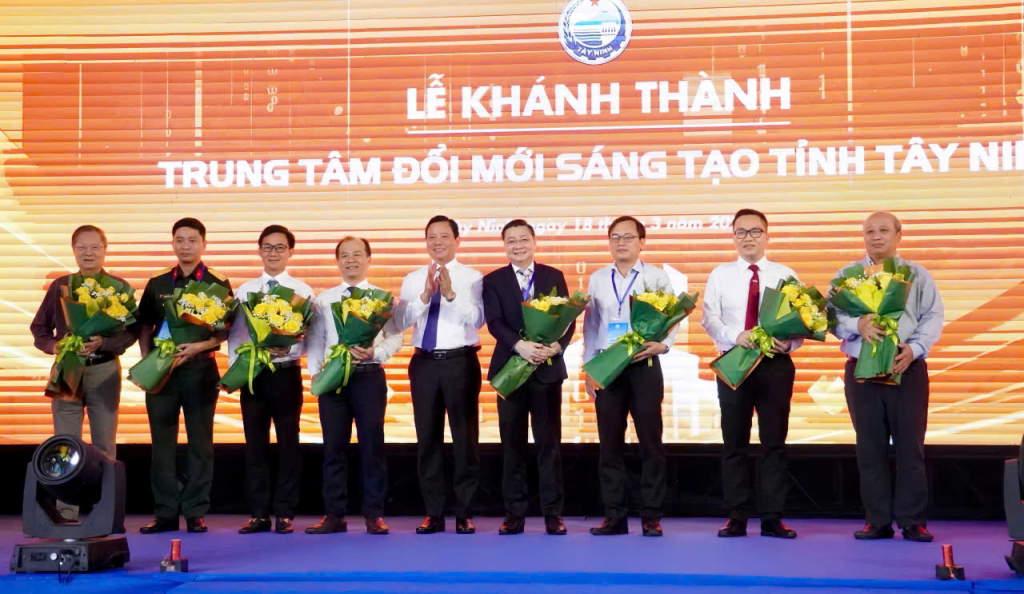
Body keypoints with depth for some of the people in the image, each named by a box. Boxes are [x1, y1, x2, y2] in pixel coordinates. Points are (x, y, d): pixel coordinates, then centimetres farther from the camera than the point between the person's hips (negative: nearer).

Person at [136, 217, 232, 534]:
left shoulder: (218, 284, 1)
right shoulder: (157, 284, 9)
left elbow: (225, 330, -2)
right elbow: (144, 326, 11)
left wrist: (198, 347, -17)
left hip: (200, 369, -2)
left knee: (200, 443, 2)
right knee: (162, 442, 4)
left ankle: (195, 512, 8)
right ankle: (166, 512, 11)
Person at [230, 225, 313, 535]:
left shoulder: (302, 290, 1)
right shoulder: (245, 290, 8)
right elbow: (235, 334, 6)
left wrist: (288, 347, -22)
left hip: (287, 373, -2)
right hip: (252, 373, 2)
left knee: (288, 444, 4)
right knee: (255, 445, 6)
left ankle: (284, 513, 11)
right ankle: (258, 514, 13)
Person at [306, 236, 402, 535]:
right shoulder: (324, 299, 10)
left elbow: (395, 337, 0)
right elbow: (315, 339, 8)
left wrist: (376, 352, -17)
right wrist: (315, 372, -3)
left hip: (370, 376, -2)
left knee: (372, 445, 1)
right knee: (333, 446, 4)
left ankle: (374, 515, 9)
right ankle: (334, 515, 11)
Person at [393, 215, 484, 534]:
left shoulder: (472, 277, -2)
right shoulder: (413, 279, 7)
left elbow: (478, 320, -15)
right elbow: (400, 321, -4)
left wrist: (451, 294, -25)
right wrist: (425, 296, -18)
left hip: (461, 361, -3)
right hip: (424, 362, 3)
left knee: (465, 437, 3)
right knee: (427, 438, 8)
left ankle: (464, 513, 13)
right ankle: (433, 513, 18)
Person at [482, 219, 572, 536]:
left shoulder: (554, 276, 8)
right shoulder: (493, 281, 5)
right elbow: (494, 323, -7)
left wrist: (557, 345, -17)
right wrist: (520, 346, -23)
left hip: (548, 367, 0)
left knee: (549, 442, 2)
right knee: (513, 444, 3)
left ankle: (553, 513, 8)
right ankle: (515, 513, 10)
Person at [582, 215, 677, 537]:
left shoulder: (657, 277, 2)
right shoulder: (597, 279, 10)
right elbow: (589, 326, 10)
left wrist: (662, 345, -20)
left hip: (644, 365, -2)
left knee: (650, 441, 0)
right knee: (610, 443, 4)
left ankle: (652, 516, 7)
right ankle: (614, 516, 11)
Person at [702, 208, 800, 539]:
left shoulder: (785, 275, 6)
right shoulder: (720, 275, 7)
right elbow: (709, 318, -3)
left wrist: (789, 342, -20)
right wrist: (736, 336, -21)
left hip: (776, 365, 0)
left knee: (774, 442, 3)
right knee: (734, 443, 3)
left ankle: (772, 518, 9)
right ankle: (737, 518, 9)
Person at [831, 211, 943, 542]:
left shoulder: (917, 275, 9)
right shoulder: (846, 275, 10)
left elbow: (932, 318, 1)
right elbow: (832, 315, -1)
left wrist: (914, 348, -16)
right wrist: (858, 325, -21)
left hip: (908, 369, -1)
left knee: (910, 446, -1)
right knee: (870, 447, 3)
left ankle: (913, 522, 5)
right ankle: (877, 521, 9)